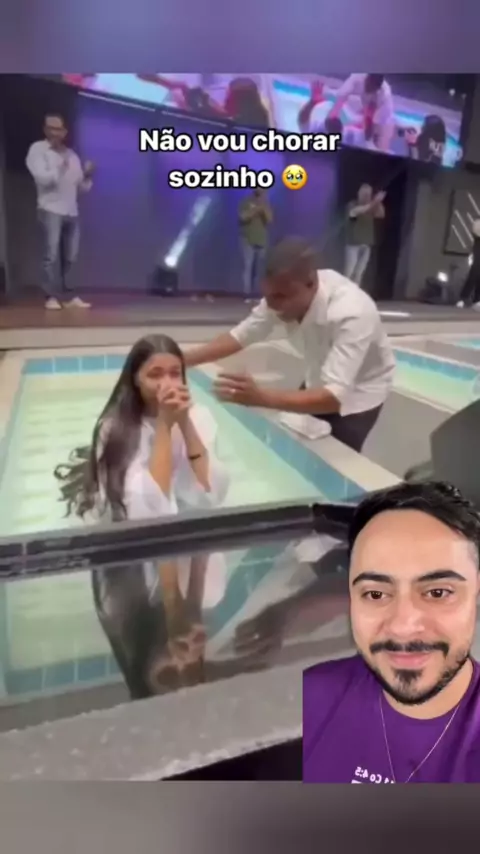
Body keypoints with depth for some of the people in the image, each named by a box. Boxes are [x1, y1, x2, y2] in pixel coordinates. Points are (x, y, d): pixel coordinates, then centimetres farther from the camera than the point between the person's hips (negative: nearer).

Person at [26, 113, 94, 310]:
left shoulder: (72, 155, 18)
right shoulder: (37, 149, 3)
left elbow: (82, 187, 16)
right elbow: (42, 178, -10)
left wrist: (87, 175, -2)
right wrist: (60, 168, -14)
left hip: (72, 212, 5)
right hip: (50, 210, -5)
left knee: (71, 257, 3)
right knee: (52, 256, -10)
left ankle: (71, 296, 6)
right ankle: (52, 297, -8)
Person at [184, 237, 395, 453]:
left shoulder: (351, 314, -39)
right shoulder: (282, 293, -21)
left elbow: (334, 397, -45)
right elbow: (240, 336, -10)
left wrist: (261, 397, -56)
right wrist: (184, 359, -23)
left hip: (356, 394, -5)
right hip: (320, 384, 5)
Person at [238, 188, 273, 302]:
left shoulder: (265, 203, 13)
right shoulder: (247, 201, 4)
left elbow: (270, 220, 5)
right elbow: (242, 217, -6)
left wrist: (264, 211, -12)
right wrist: (255, 211, -16)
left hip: (262, 241, 4)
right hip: (249, 240, -3)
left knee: (258, 269, 1)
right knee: (248, 266, -12)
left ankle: (255, 293, 5)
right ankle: (247, 294, -13)